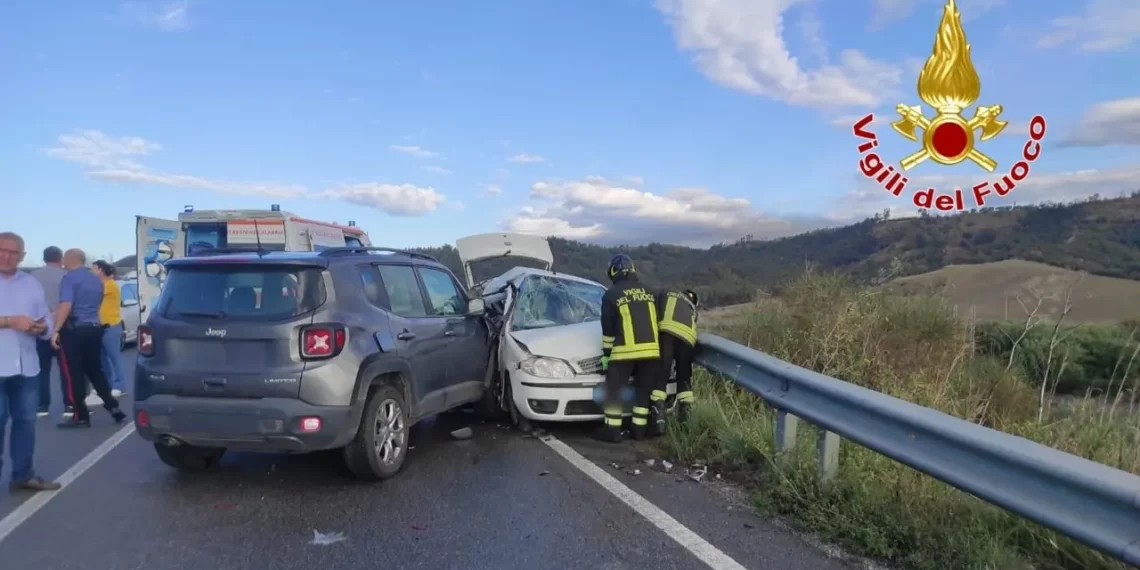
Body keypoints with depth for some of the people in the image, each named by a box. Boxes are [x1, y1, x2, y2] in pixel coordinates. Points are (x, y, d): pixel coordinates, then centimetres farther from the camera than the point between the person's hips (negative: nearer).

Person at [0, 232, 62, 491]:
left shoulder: (32, 283, 13)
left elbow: (47, 319, 11)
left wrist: (42, 327, -9)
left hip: (27, 366, 5)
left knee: (26, 421, 10)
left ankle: (23, 475, 20)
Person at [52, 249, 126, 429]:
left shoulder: (70, 278, -10)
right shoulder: (96, 280, 15)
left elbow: (66, 305, -21)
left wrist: (56, 330, -22)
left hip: (75, 330, -7)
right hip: (94, 328, 7)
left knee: (74, 374, -1)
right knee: (95, 371, 15)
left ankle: (81, 416, 2)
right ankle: (113, 407, 11)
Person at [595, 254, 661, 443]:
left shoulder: (611, 295, -1)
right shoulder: (647, 292, 14)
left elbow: (608, 329, 0)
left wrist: (606, 353, 7)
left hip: (624, 351, -5)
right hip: (651, 349, 5)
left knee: (614, 390, 5)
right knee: (643, 390, 14)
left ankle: (612, 431, 4)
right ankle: (639, 429, 17)